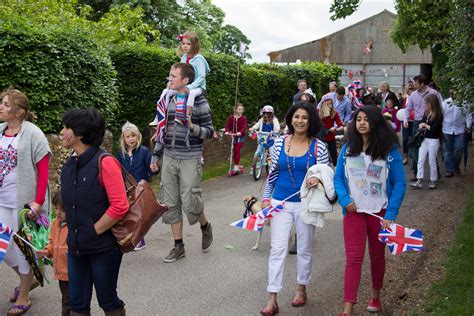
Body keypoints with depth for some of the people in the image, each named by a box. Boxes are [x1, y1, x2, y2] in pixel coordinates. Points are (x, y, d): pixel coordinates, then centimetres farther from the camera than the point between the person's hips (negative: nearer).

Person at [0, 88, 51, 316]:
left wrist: (38, 202, -19)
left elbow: (44, 170, -12)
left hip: (23, 200, -6)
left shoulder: (32, 134, -11)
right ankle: (28, 279, 35)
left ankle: (23, 296, 22)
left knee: (23, 245, 5)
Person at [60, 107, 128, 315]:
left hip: (104, 247, -6)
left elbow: (120, 207, -21)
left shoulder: (104, 162, -16)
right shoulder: (68, 166, 6)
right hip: (76, 248, 7)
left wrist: (94, 232, -14)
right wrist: (75, 234, 8)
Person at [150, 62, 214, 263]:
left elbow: (209, 132, -4)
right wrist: (155, 156, 15)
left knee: (189, 202, -8)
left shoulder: (199, 102, -7)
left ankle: (205, 226, 25)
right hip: (169, 158, 5)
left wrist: (193, 128, -24)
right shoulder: (168, 100, 9)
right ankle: (178, 246, 18)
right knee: (171, 203, 6)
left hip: (190, 160, -5)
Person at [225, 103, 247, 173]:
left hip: (241, 136, -3)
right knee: (234, 151, 8)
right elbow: (227, 125, -4)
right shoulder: (231, 117, -1)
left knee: (237, 150, -13)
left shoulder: (243, 118, -7)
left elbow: (244, 127, -17)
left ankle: (236, 166, -11)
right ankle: (236, 165, 21)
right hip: (233, 136, 3)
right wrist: (227, 131, -25)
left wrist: (240, 132, -36)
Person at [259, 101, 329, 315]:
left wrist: (317, 180, -22)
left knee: (305, 248, 14)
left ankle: (302, 289, 34)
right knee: (277, 249, -3)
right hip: (280, 203, 1)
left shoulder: (318, 147, -5)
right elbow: (273, 174, 9)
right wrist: (266, 197, 6)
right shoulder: (279, 143, 1)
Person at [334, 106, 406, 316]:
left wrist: (391, 213, -13)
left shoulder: (389, 150, -5)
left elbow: (399, 182, -5)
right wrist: (345, 200, -12)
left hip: (379, 211, 0)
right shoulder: (347, 149, 2)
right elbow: (338, 178, 6)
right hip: (354, 211, 1)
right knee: (353, 258, -5)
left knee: (377, 256, 16)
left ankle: (375, 296, 37)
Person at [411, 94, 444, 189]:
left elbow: (434, 129, -20)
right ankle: (419, 181, 5)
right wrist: (422, 125, -9)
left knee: (432, 162, 4)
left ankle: (433, 181, 18)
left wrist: (425, 126, -6)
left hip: (433, 141, -7)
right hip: (424, 139, 7)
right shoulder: (426, 113, 7)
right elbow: (421, 124, 14)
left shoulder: (438, 115, -14)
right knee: (420, 160, 3)